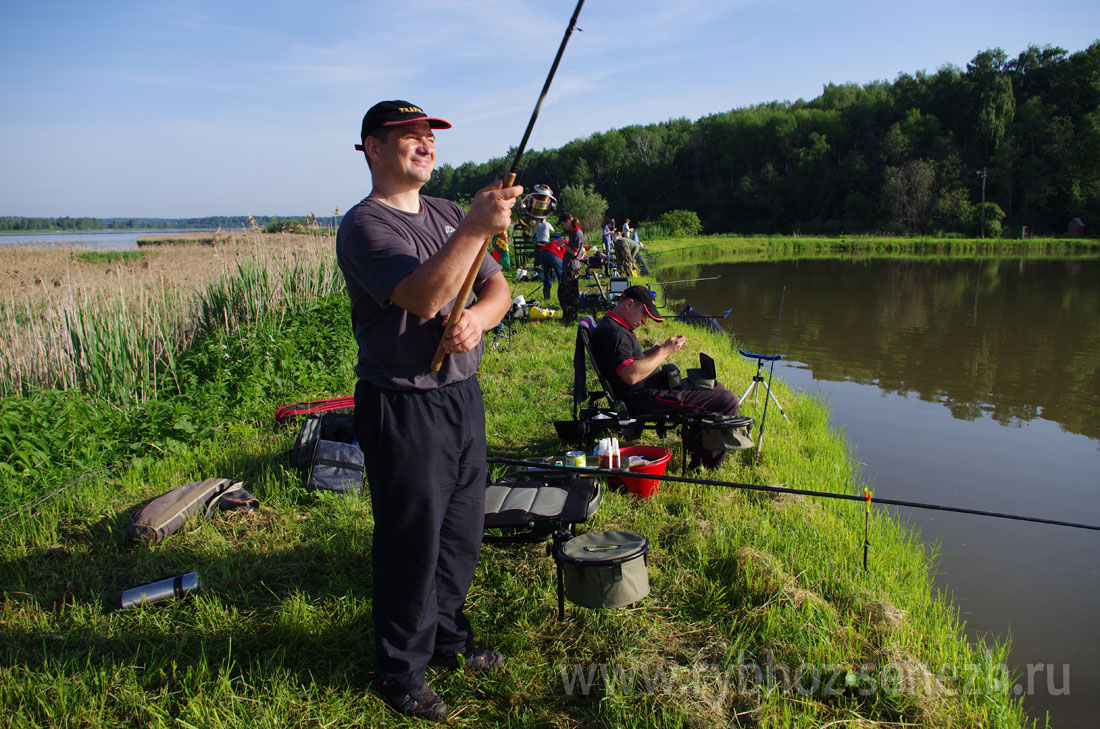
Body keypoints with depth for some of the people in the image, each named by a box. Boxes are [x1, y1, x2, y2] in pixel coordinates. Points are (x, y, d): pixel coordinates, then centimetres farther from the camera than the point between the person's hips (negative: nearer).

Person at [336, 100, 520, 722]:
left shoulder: (447, 214, 13)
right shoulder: (364, 226, -12)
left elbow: (497, 288, 9)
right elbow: (423, 297, -28)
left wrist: (478, 318, -12)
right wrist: (476, 229, -34)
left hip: (463, 393, 8)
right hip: (403, 407, -7)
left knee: (463, 531, 19)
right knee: (411, 543, 4)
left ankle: (448, 639, 40)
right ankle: (401, 671, 25)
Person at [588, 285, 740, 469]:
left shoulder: (617, 327, 16)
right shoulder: (612, 331, -19)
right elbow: (631, 375, -31)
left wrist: (656, 350, 8)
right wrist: (664, 351, -20)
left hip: (653, 388, 12)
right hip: (645, 400, -12)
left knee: (716, 387, 24)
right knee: (727, 402, -14)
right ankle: (706, 461, 3)